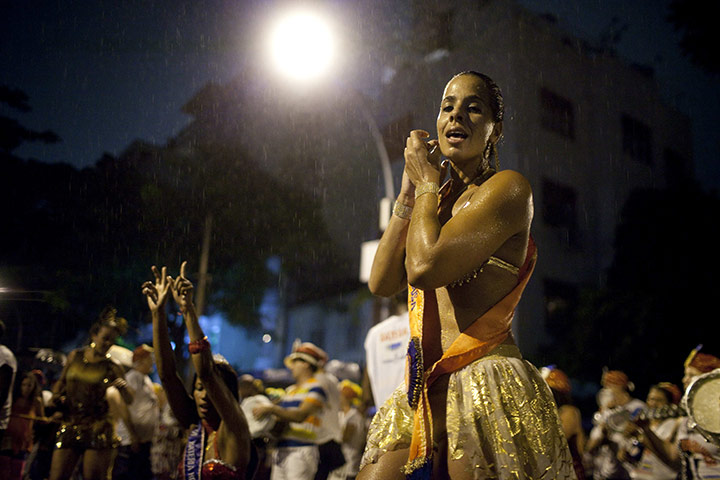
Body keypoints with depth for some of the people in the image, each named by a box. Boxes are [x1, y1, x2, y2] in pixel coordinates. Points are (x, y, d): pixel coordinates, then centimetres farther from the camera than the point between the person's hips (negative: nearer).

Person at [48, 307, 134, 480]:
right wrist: (56, 395, 3)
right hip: (70, 425, 3)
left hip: (98, 429, -2)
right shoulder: (75, 356, 7)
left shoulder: (112, 367, 0)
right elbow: (61, 381, 23)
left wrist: (123, 385, -24)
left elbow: (129, 400, -3)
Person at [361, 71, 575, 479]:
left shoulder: (507, 186, -6)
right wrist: (409, 191, 7)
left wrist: (427, 183, -3)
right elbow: (382, 283, 7)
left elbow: (425, 266, -19)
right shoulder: (441, 199, 17)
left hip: (486, 389, -7)